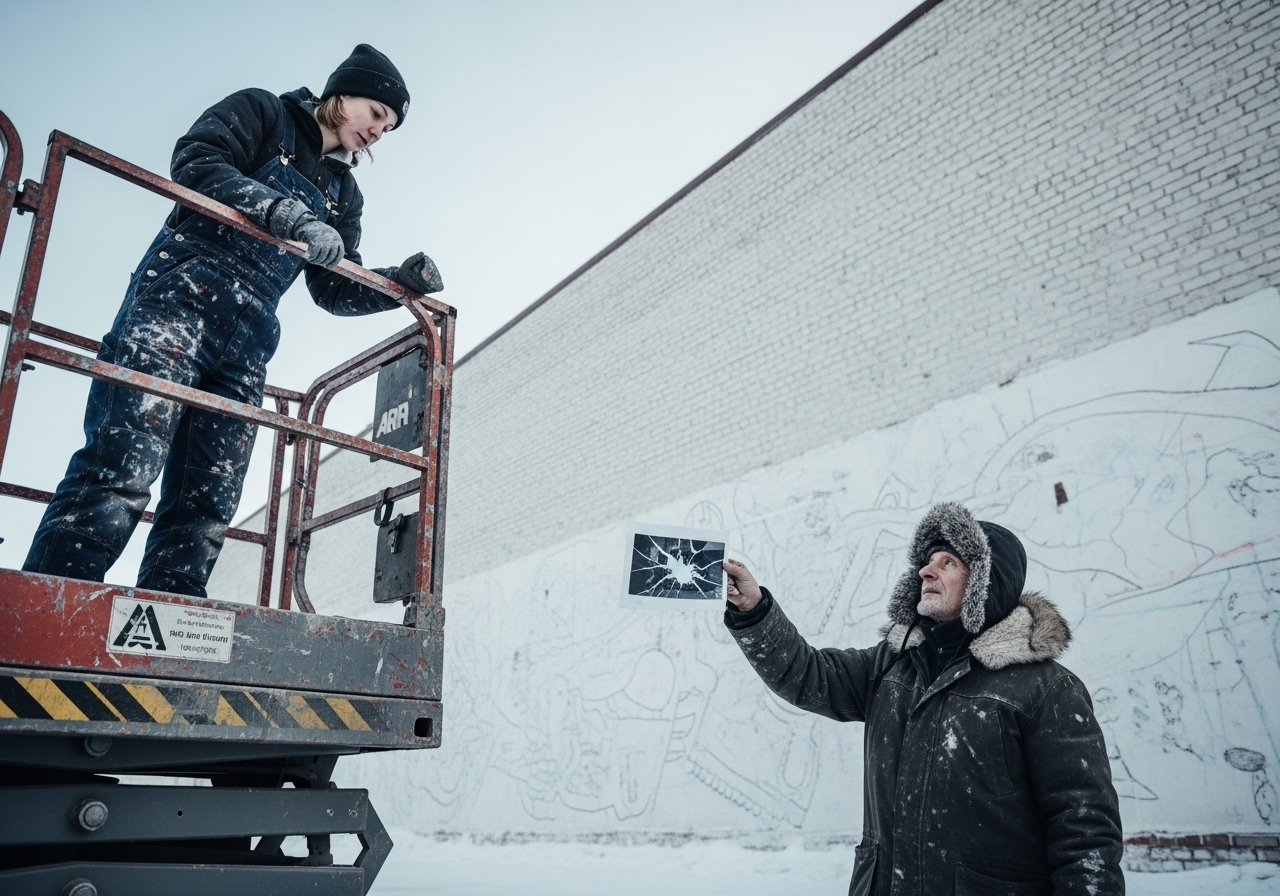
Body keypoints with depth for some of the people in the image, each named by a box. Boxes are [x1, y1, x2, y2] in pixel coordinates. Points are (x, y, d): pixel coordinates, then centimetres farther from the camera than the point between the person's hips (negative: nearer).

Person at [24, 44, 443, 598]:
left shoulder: (343, 193, 26)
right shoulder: (262, 112, 11)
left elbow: (334, 290, 22)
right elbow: (195, 163, -8)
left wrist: (401, 281, 6)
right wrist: (290, 215, -19)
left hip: (249, 343, 6)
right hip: (181, 297, -6)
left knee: (206, 510, -4)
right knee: (123, 469, -21)